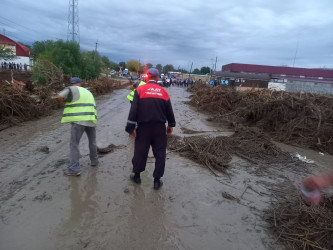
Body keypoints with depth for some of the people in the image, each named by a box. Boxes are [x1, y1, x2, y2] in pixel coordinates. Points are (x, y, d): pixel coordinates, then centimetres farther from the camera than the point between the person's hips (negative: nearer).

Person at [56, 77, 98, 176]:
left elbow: (59, 96, -8)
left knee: (74, 144, 0)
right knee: (92, 141, 24)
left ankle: (74, 169, -2)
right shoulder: (88, 92, 26)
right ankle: (94, 160, 36)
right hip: (91, 120, 6)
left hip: (78, 120, -6)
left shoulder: (72, 89, 6)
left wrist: (67, 101, 10)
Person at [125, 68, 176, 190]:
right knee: (160, 153, 9)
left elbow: (134, 110, -8)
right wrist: (171, 125, 23)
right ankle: (157, 180, 15)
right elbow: (169, 111, 10)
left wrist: (131, 127, -5)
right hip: (160, 128, 1)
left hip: (144, 127, -1)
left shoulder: (140, 89, -2)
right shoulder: (163, 91, 5)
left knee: (140, 151, 12)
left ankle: (136, 175, 29)